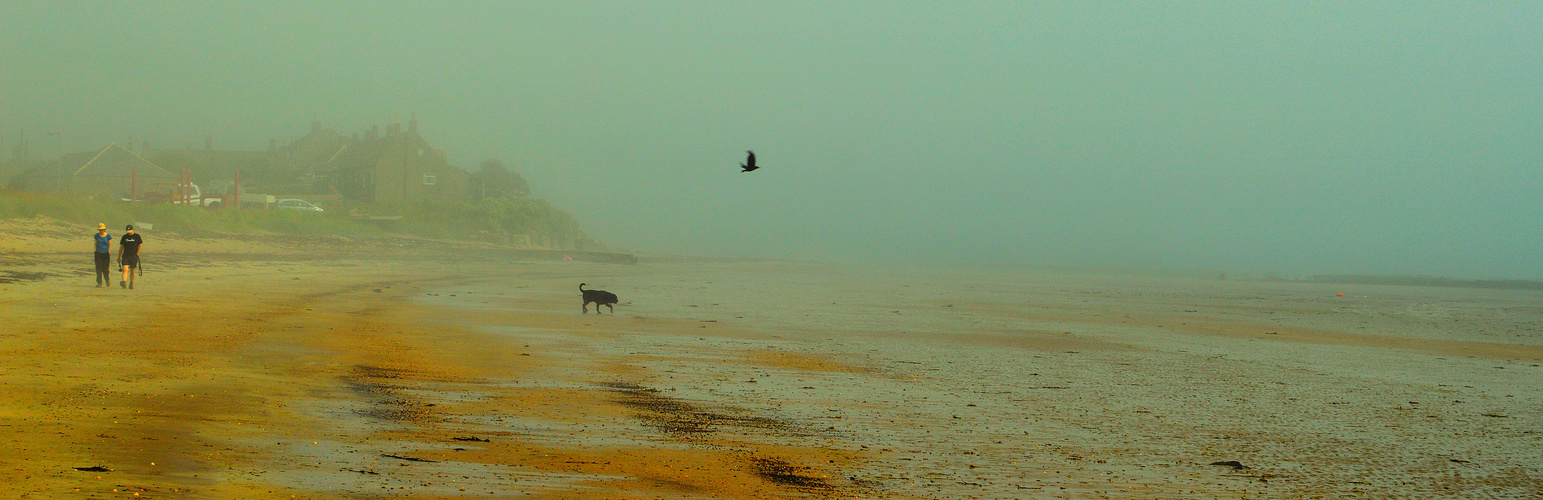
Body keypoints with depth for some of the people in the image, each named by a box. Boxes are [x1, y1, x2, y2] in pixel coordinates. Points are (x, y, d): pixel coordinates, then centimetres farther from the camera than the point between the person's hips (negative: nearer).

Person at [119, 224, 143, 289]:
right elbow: (121, 247, 13)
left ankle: (131, 284, 15)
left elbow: (140, 246, 6)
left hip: (134, 256, -1)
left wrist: (137, 254, -5)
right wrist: (119, 257, 12)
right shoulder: (125, 237, 8)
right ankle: (124, 282, -28)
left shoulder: (137, 236, 3)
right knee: (125, 269, -16)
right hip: (125, 255, 1)